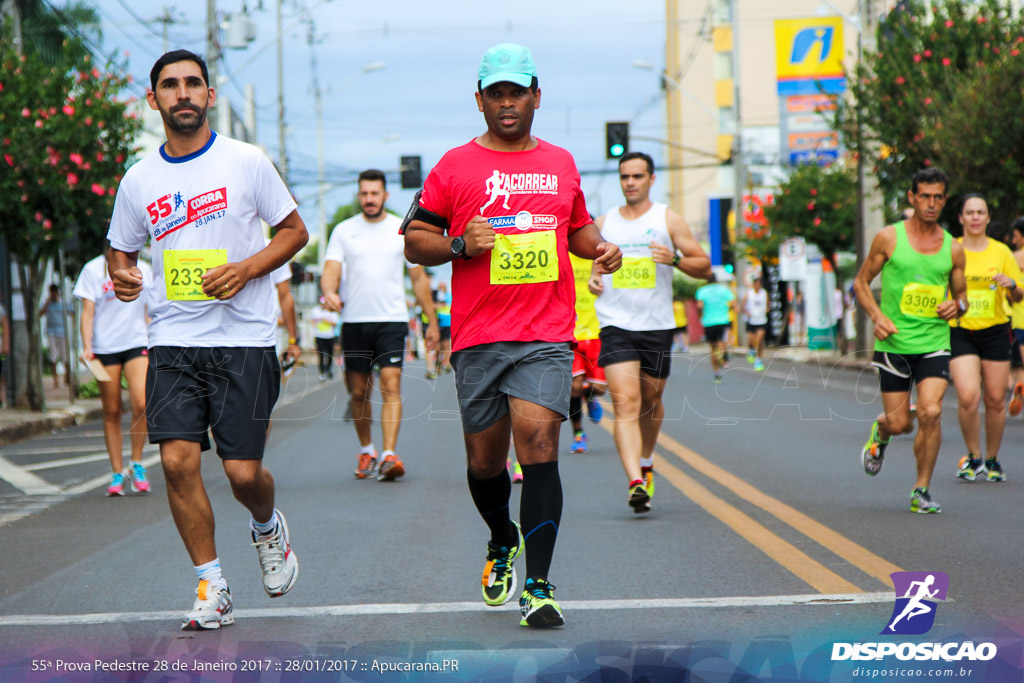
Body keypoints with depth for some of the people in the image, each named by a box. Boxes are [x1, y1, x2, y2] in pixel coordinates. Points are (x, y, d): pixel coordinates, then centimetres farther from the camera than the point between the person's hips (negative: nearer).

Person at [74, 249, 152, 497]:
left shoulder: (144, 270, 9)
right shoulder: (93, 270, -1)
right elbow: (88, 312, -2)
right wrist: (87, 347, -13)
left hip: (137, 343, 1)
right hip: (105, 347, -1)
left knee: (140, 403, -17)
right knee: (112, 412, 1)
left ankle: (137, 466, 0)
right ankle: (117, 473, 10)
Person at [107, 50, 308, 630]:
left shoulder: (247, 162, -1)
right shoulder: (139, 180, 7)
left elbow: (295, 231, 5)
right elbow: (122, 249, 20)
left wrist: (245, 269, -11)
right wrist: (122, 275, -4)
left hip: (244, 338, -2)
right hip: (173, 341, 3)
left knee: (243, 471, -5)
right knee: (178, 460, -10)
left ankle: (268, 527, 32)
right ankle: (213, 588, 5)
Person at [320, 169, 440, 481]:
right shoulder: (343, 231, 7)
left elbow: (419, 278, 11)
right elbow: (331, 270, -2)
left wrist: (432, 321, 10)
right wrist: (329, 293, -25)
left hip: (392, 320, -2)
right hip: (354, 321, 2)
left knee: (391, 386, -15)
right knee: (358, 392, 8)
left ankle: (389, 455, -22)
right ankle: (366, 451, 26)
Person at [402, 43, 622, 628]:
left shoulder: (561, 163, 14)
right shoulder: (455, 166, 5)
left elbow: (578, 227, 29)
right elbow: (415, 240, 6)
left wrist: (601, 247, 8)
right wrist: (460, 244, -12)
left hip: (547, 337, 0)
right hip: (478, 337, 0)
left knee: (538, 446, -15)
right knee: (485, 460, 9)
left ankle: (538, 588, -15)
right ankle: (503, 540, 41)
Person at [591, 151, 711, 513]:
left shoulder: (668, 219, 2)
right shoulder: (604, 223, 9)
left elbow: (705, 267, 1)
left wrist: (674, 259, -18)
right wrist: (594, 279, 1)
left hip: (657, 324, 0)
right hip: (615, 324, 0)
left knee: (651, 400, 14)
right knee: (625, 402, -15)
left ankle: (646, 463, 41)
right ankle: (635, 483, -26)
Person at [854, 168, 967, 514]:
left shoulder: (953, 248, 6)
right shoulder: (888, 238, -1)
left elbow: (961, 295, 18)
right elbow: (861, 282, 6)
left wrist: (957, 306, -6)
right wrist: (877, 316, -10)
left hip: (935, 344, 1)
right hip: (894, 343, -1)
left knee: (931, 412, -17)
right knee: (899, 423, 0)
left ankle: (922, 491, -1)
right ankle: (880, 433, 39)